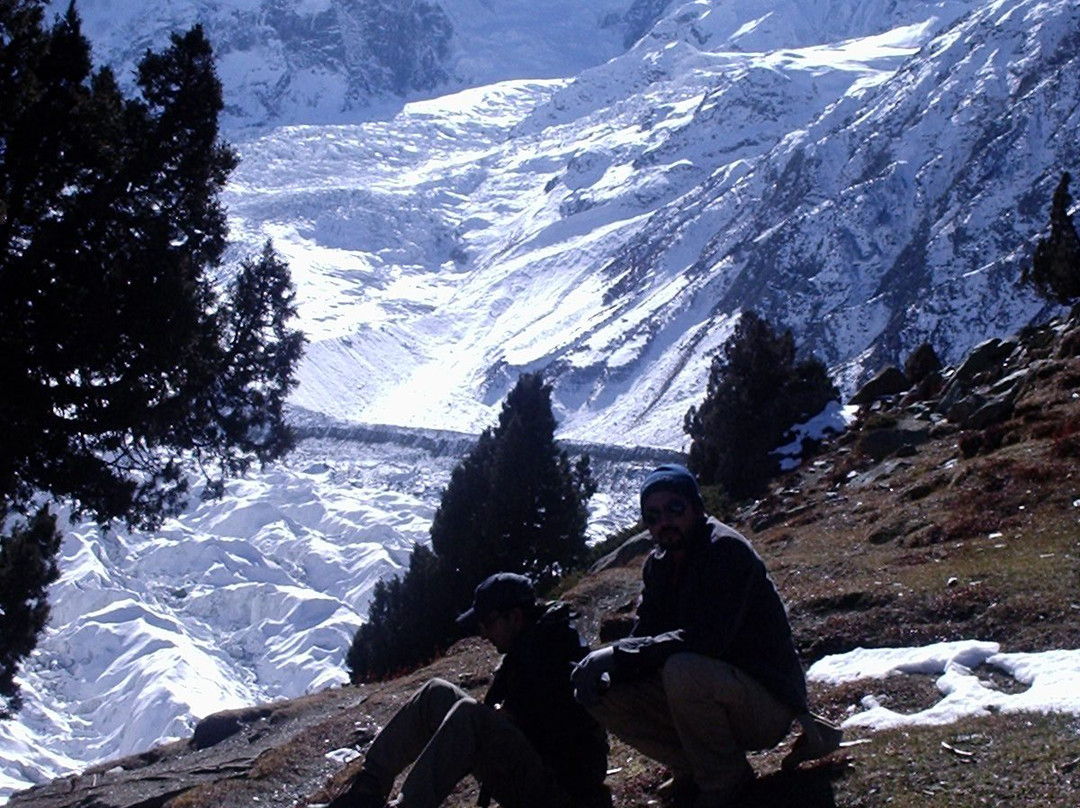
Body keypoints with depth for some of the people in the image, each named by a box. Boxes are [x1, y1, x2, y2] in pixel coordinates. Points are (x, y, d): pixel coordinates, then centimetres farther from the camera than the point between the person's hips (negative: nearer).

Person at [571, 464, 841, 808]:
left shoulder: (727, 550, -18)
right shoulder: (659, 564, 7)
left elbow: (705, 639, -29)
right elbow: (643, 637, 4)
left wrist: (617, 654, -30)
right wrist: (602, 665, -19)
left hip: (767, 703, -8)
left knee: (684, 670, -37)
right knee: (602, 692, -8)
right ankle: (693, 770, 6)